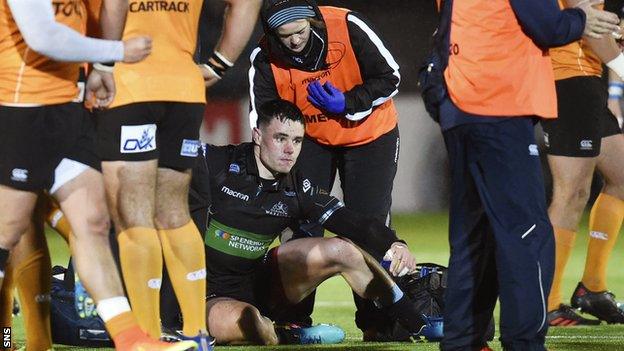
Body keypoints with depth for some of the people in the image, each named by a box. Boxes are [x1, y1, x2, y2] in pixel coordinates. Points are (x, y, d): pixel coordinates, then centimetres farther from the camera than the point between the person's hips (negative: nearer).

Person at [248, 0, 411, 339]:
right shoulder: (265, 58, -22)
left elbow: (390, 78, -17)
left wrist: (348, 104, -29)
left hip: (370, 133, -2)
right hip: (311, 139, 2)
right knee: (302, 225, -5)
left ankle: (375, 322, 6)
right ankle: (294, 320, 5)